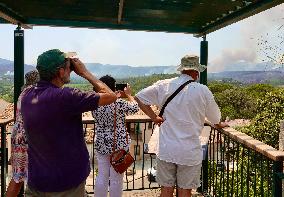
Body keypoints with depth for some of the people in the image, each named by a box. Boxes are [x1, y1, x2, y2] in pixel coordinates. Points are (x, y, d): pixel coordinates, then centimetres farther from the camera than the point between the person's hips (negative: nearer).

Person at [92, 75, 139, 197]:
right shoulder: (119, 103, -18)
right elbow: (135, 108, -2)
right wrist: (128, 95, 11)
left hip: (101, 145, 4)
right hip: (119, 145, -4)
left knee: (102, 177, 16)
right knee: (116, 178, 9)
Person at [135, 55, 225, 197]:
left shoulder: (164, 85, -2)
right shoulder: (203, 91, -8)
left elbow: (139, 97, 2)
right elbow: (215, 119, 4)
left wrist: (154, 117, 5)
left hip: (166, 149, 3)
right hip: (190, 151, -2)